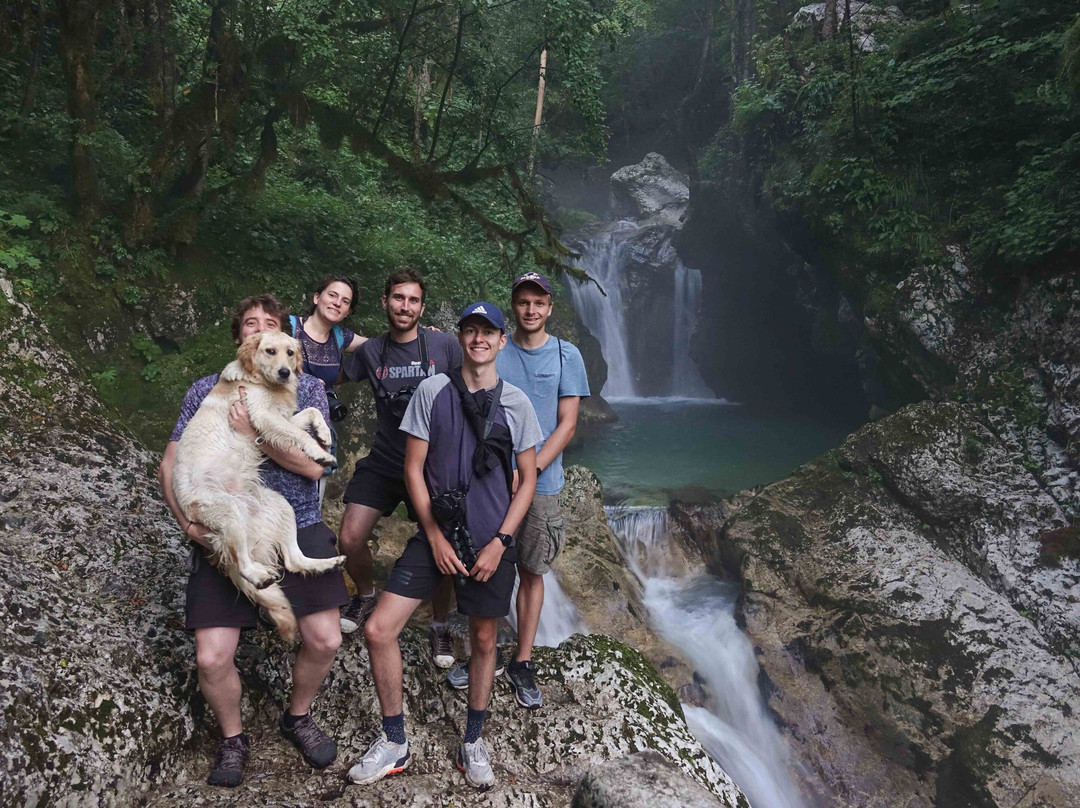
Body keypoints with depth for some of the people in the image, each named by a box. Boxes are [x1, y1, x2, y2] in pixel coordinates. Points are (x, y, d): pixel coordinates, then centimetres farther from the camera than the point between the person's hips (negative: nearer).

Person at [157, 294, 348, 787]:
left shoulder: (306, 388, 5)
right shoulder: (208, 389, 8)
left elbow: (315, 465, -5)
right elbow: (171, 464, 6)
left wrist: (255, 435, -16)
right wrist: (189, 523, -9)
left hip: (296, 529, 0)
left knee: (325, 639, -11)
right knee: (212, 657, -10)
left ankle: (297, 718, 22)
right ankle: (232, 739, 22)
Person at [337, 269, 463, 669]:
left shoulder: (444, 346, -6)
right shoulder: (370, 351, 1)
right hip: (383, 461, 2)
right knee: (350, 540, -4)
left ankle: (439, 626, 21)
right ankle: (365, 596, 28)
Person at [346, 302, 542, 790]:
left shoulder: (516, 403, -1)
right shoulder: (432, 390, -1)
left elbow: (527, 479, 3)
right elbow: (413, 469, 0)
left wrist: (499, 542, -6)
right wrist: (435, 537, -7)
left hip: (491, 541, 0)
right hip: (436, 534, 0)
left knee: (483, 641, 12)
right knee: (378, 630, -6)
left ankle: (473, 742, 33)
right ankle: (394, 742, 14)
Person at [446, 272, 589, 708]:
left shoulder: (566, 355, 1)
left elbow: (567, 424, -3)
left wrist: (531, 470, -13)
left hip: (540, 482, 0)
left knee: (531, 573, 9)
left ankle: (522, 663, 21)